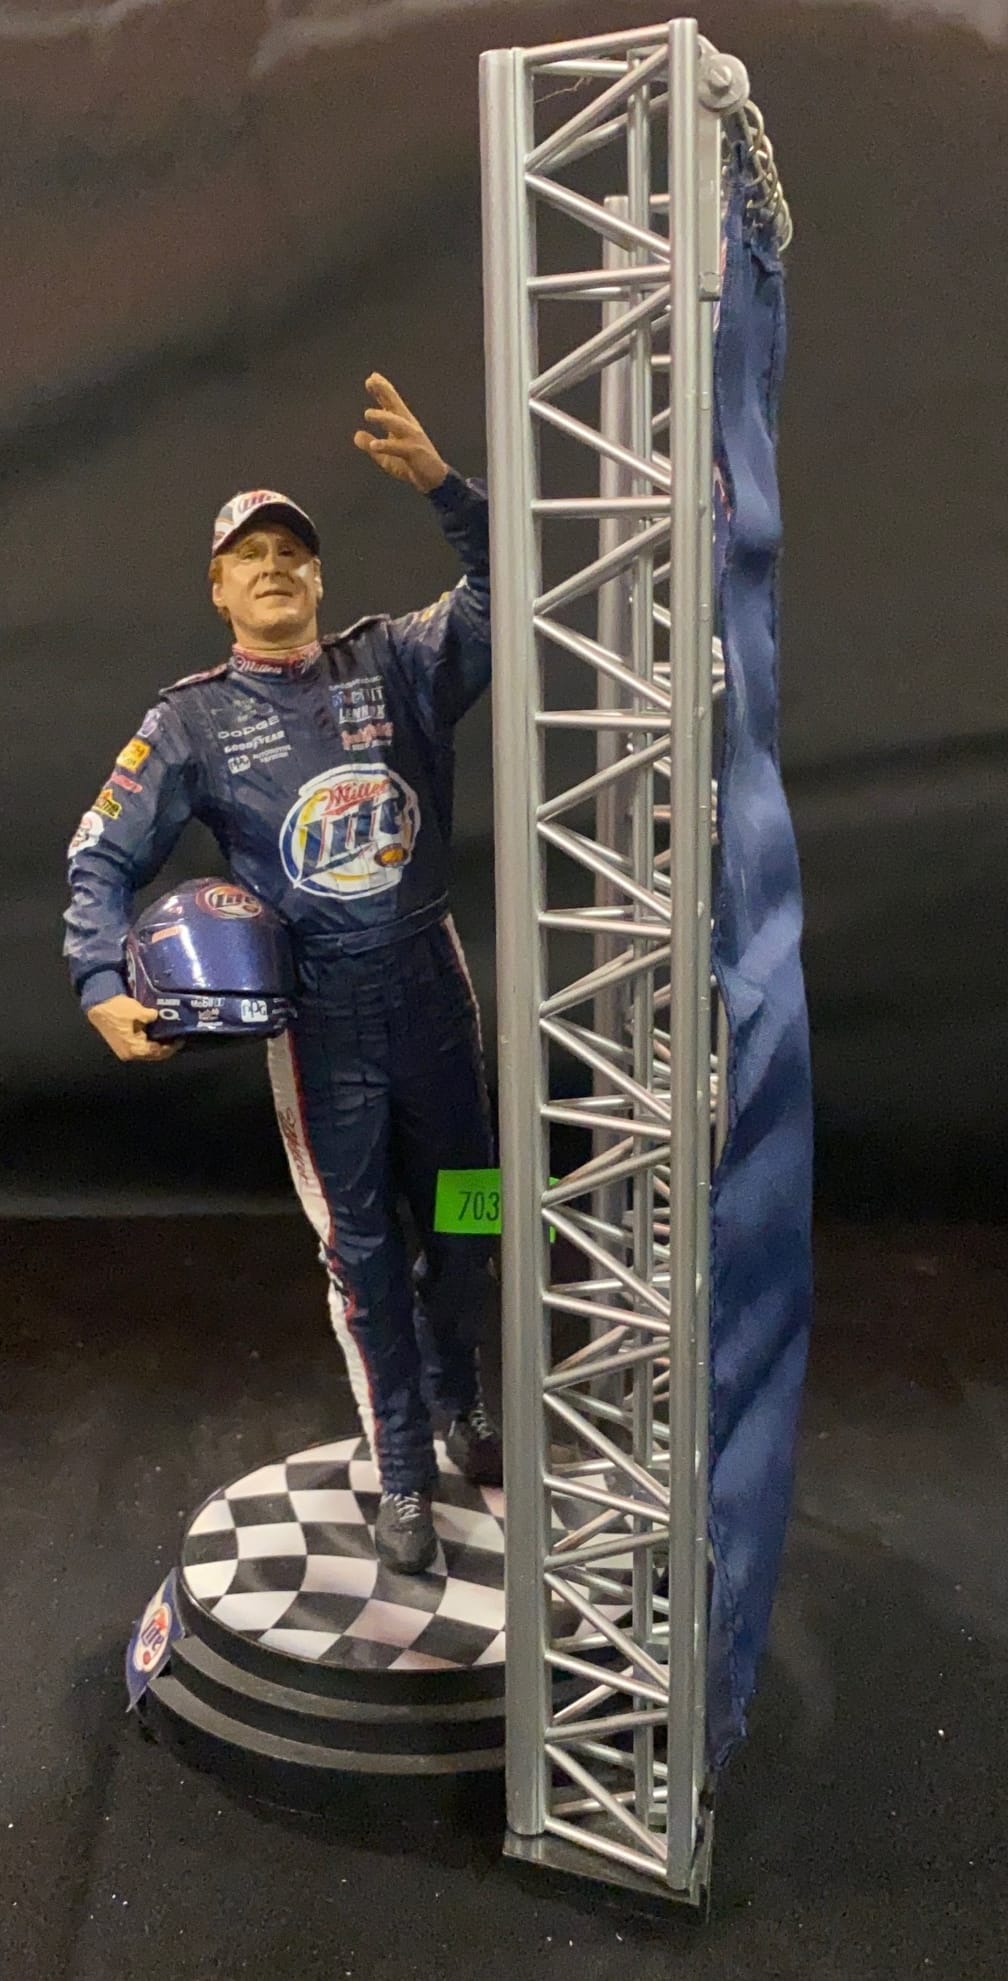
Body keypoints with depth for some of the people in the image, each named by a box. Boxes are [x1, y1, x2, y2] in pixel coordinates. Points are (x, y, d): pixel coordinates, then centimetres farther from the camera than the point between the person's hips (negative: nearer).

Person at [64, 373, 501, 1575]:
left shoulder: (394, 661, 0)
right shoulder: (191, 721, -2)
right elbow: (103, 859, -1)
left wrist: (437, 483, -27)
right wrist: (103, 985, -16)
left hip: (429, 979, 2)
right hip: (318, 1009, -2)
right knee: (359, 1240, 6)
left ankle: (458, 1404, 41)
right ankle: (401, 1475, 21)